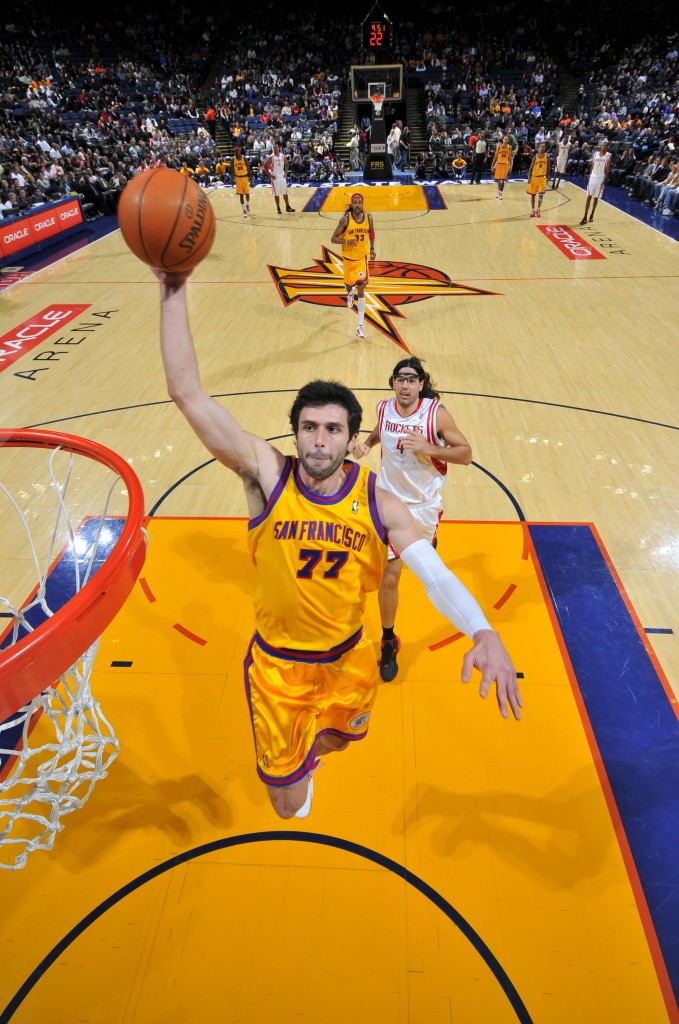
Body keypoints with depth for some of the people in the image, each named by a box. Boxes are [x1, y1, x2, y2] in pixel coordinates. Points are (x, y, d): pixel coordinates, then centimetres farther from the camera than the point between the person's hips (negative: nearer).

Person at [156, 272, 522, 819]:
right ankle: (297, 769, 53)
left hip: (349, 659, 2)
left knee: (336, 741, 31)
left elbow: (437, 575, -24)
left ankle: (309, 750, 70)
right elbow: (187, 392, -26)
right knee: (288, 805, 15)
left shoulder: (379, 503, -16)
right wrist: (174, 292, -32)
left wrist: (484, 633, -42)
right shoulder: (268, 475, -21)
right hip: (278, 665, -1)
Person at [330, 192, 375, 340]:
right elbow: (333, 239, -14)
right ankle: (350, 294, 62)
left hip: (362, 257, 0)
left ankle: (361, 325, -13)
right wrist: (346, 241, -30)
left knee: (361, 289, -10)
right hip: (348, 258, 0)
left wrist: (372, 248, 11)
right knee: (349, 285, 19)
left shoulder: (368, 217, -6)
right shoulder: (345, 219, -14)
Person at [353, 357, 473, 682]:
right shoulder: (384, 409, -6)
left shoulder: (437, 413, -17)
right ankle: (388, 642, 16)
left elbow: (465, 454, -13)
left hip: (425, 503, -1)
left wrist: (429, 448, -28)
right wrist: (366, 444, -3)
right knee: (389, 575, -2)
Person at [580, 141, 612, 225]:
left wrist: (604, 180, -13)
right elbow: (592, 166, 11)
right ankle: (585, 216, -9)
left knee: (596, 197, 6)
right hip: (593, 177, 1)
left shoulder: (608, 155, -1)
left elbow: (607, 169, -5)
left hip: (601, 178, -1)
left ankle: (592, 214, 18)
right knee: (589, 197, -6)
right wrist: (589, 176, 4)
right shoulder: (595, 154, 7)